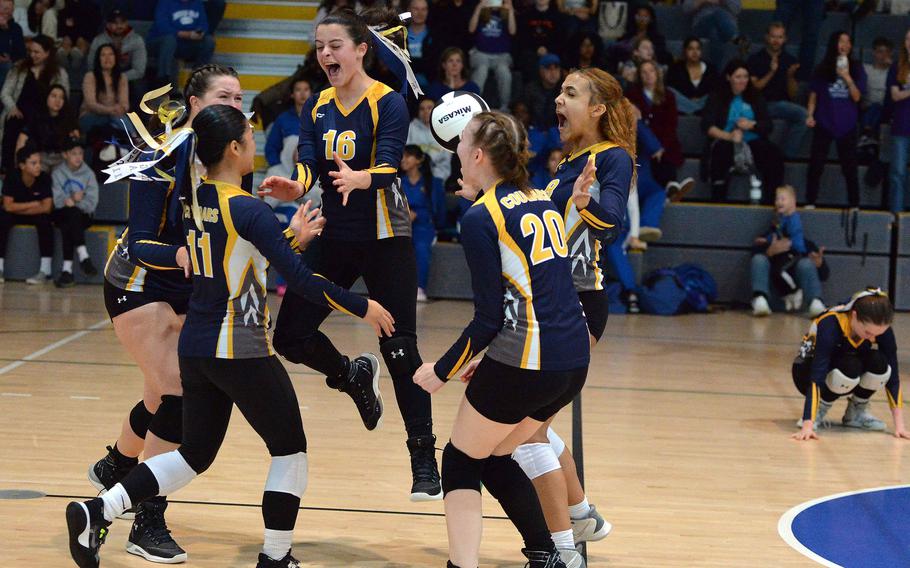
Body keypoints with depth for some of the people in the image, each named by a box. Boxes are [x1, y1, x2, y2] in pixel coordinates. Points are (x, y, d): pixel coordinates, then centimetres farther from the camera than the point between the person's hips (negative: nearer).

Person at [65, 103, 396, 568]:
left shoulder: (191, 201, 5)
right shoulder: (248, 210, -18)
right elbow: (302, 281, -18)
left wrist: (291, 237, 21)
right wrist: (363, 308, -7)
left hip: (195, 349, 7)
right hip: (241, 352, -7)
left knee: (195, 454, 18)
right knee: (290, 451, 11)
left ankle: (96, 512, 4)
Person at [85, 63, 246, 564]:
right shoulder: (163, 156, -22)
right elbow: (140, 243, -23)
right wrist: (180, 255, -42)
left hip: (189, 292, 7)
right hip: (139, 284, -7)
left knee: (164, 399, 16)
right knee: (173, 397, -17)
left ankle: (113, 468, 46)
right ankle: (148, 526, -11)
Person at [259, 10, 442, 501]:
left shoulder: (388, 103, -12)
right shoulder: (316, 108, 4)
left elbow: (388, 165, -26)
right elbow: (308, 162, -9)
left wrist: (359, 178, -49)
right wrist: (295, 185, -33)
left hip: (385, 240, -5)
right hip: (334, 238, 5)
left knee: (400, 350, -8)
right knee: (290, 335, 0)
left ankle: (424, 465, 0)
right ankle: (353, 377, 32)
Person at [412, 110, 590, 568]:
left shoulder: (480, 218, -9)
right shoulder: (541, 200, 13)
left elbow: (489, 317, -12)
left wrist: (442, 371, 0)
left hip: (525, 366, -7)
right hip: (575, 361, 7)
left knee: (460, 462, 10)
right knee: (495, 457, 24)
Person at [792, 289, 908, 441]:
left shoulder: (882, 329, -24)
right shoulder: (829, 325, -36)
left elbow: (893, 376, -19)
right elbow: (816, 378, -41)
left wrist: (899, 426, -25)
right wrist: (808, 425, -50)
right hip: (809, 371, -4)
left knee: (879, 364, -29)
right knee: (850, 368, -37)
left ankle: (857, 412, -3)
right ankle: (818, 411, -10)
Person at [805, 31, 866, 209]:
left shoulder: (856, 69, 4)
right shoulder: (822, 69, 4)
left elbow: (857, 97, -3)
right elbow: (813, 94, 6)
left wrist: (847, 77, -15)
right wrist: (810, 115, -7)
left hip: (847, 125, 0)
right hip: (824, 123, 0)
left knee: (850, 167, 3)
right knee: (816, 164, -1)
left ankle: (854, 205, 8)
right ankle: (810, 203, 4)